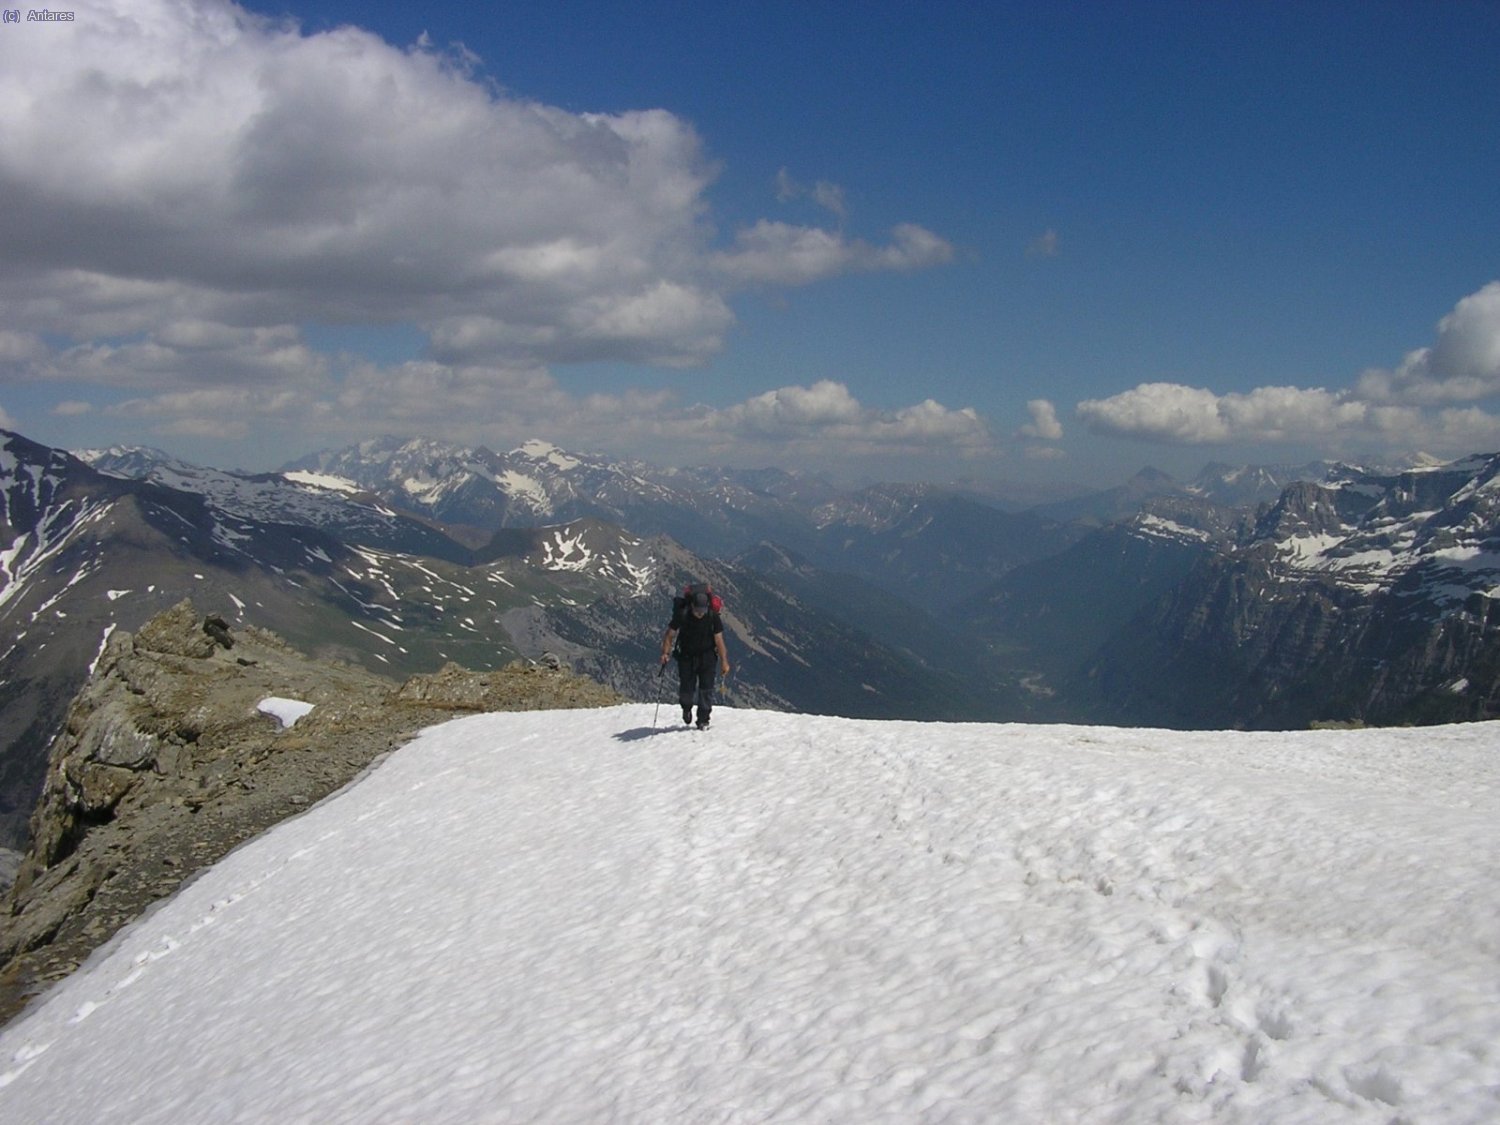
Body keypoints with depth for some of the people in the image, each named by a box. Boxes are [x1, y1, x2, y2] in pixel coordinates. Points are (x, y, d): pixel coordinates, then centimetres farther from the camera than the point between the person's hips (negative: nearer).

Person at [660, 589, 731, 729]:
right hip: (686, 657, 0)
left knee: (706, 688, -6)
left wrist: (724, 662, -11)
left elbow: (719, 640, -9)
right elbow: (669, 635, -7)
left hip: (707, 658, 0)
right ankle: (686, 708, 32)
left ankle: (703, 720, 6)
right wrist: (665, 652, -21)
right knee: (686, 688, -2)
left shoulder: (713, 617, -14)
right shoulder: (682, 615, -16)